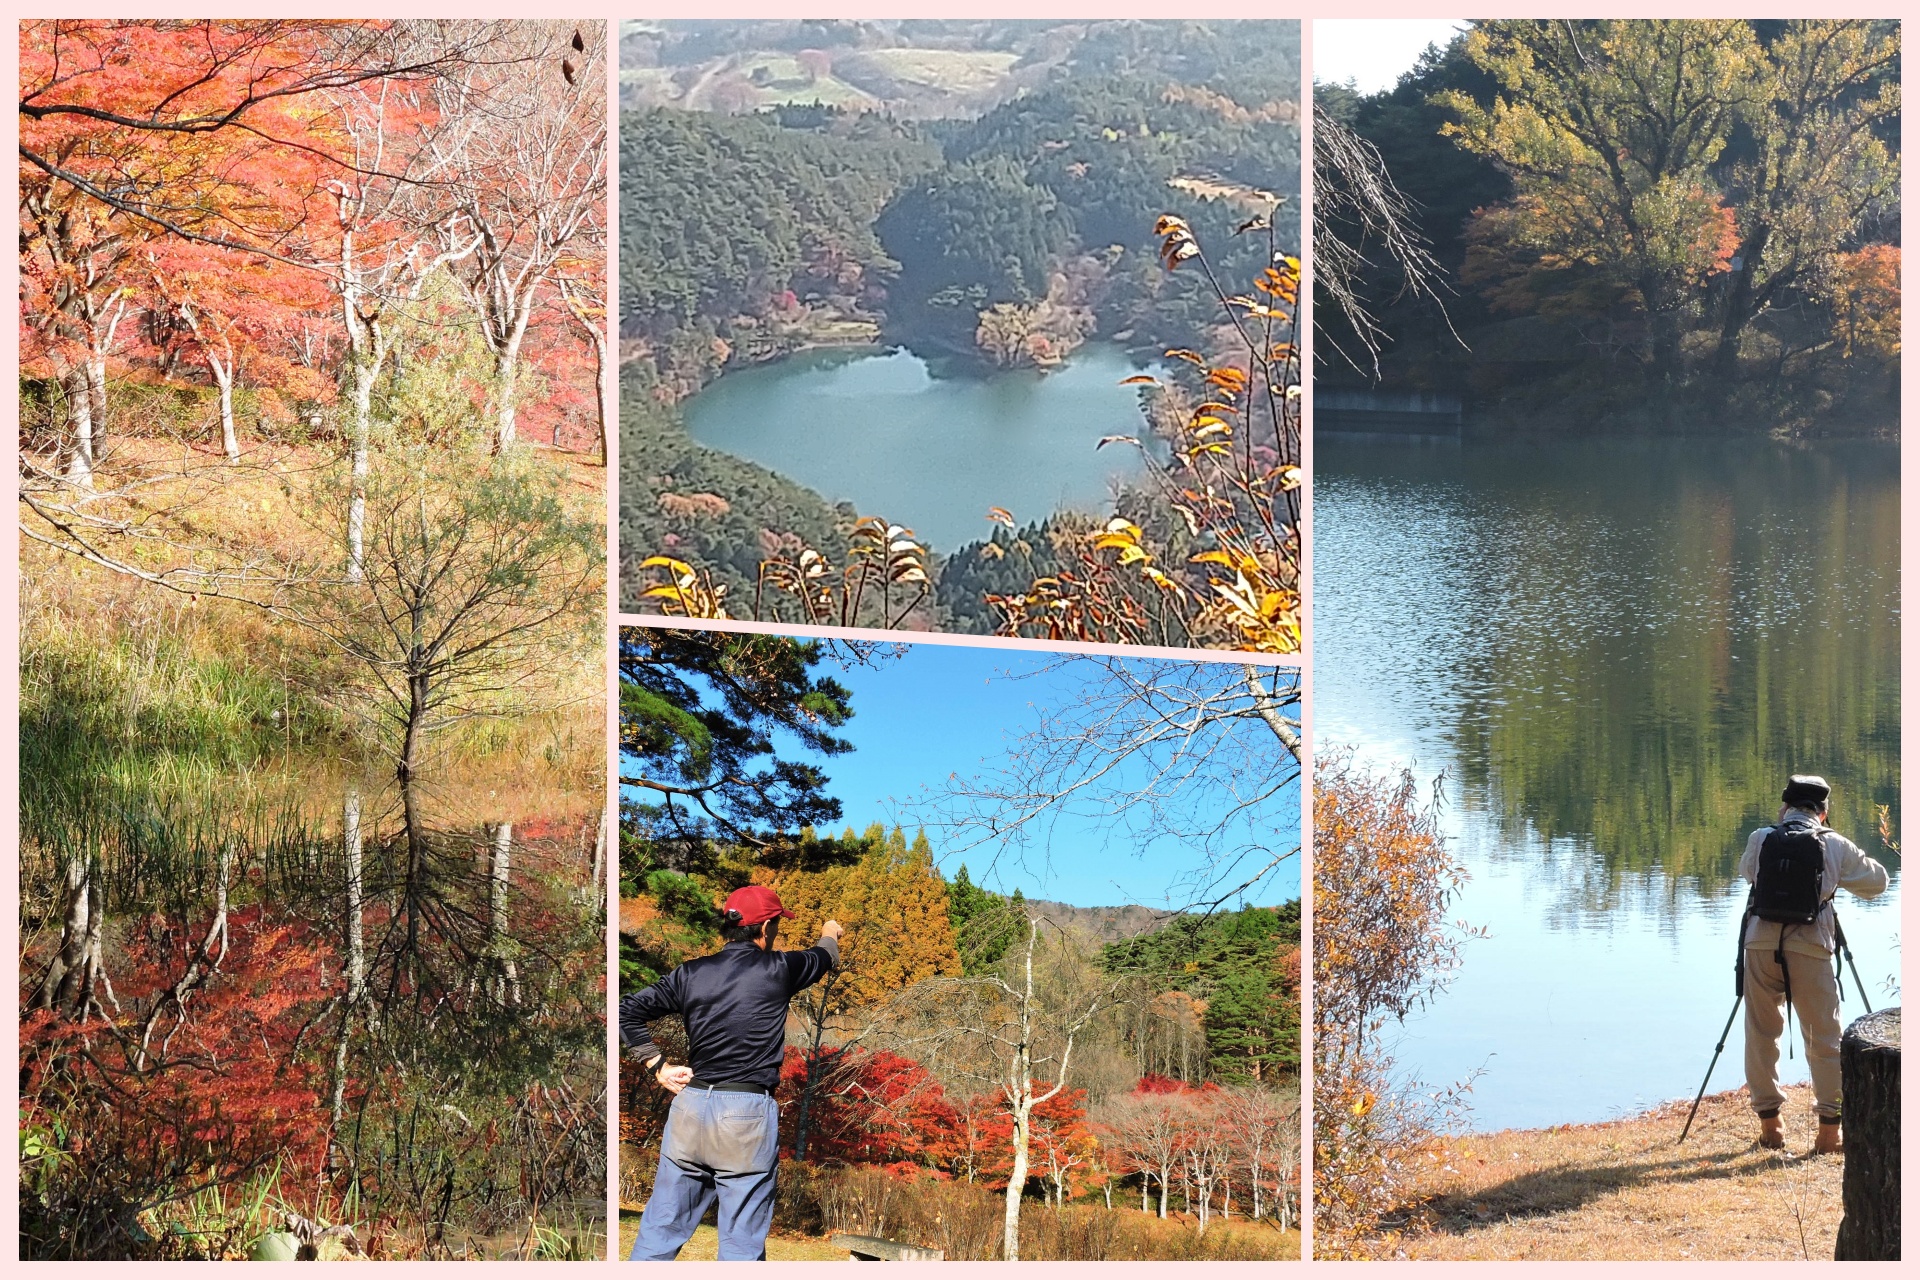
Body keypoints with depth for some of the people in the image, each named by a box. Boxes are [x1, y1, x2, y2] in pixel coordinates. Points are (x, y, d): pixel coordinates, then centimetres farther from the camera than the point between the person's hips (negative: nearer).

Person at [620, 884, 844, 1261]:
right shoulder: (776, 970, -2)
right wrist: (829, 935, 43)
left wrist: (658, 1066, 9)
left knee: (660, 1230, 9)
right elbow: (822, 959, 20)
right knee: (742, 1244, 1)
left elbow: (627, 1012, 5)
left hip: (690, 1106, 4)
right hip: (748, 1116, -4)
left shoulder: (691, 973, 5)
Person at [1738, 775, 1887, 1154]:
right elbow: (1877, 882, 11)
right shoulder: (1835, 846, 2)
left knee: (1761, 1033, 13)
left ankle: (1769, 1125, 15)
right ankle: (1830, 1128, 2)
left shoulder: (1760, 839, 4)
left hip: (1762, 946, 1)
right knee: (1824, 1038, 6)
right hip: (1811, 949, -1)